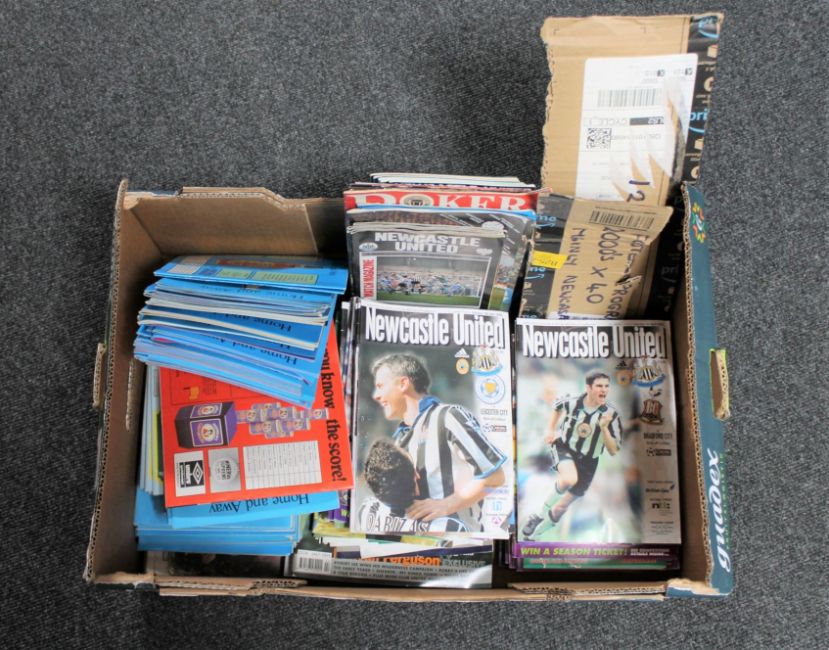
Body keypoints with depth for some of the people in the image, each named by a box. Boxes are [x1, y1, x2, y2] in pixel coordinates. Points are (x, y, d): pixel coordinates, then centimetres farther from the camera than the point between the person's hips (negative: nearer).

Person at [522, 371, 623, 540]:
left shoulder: (611, 414, -19)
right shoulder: (571, 402, -17)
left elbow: (613, 451, -19)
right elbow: (557, 405, 9)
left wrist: (604, 427, -33)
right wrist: (551, 429, 5)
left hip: (587, 461, 2)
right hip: (564, 447, -1)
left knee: (562, 507, 6)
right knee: (569, 478, -36)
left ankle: (533, 535, 30)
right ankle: (542, 512, -10)